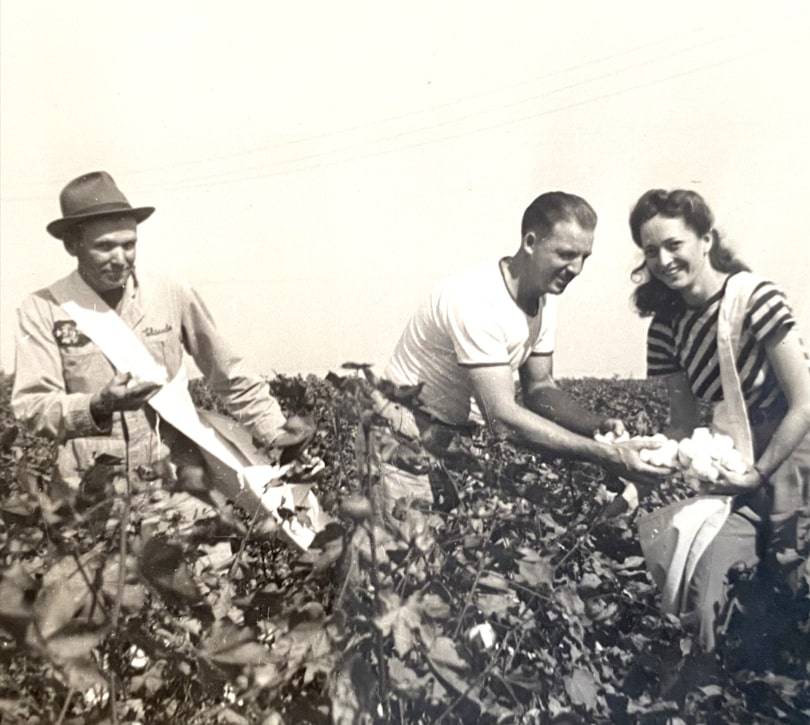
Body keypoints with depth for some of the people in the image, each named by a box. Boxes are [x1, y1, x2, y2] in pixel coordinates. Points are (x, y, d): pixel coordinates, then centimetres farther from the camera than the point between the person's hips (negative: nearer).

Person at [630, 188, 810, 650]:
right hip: (745, 463, 4)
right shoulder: (666, 325, -1)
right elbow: (685, 425, 4)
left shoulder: (753, 298, -16)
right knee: (701, 600, -3)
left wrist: (759, 474, -13)